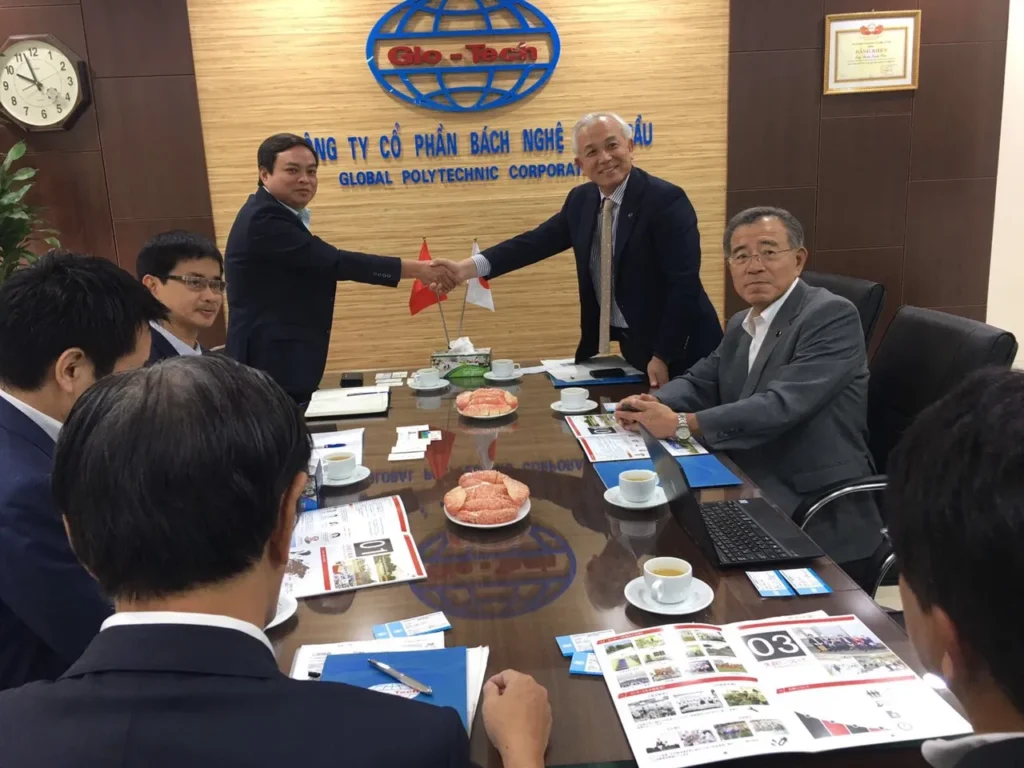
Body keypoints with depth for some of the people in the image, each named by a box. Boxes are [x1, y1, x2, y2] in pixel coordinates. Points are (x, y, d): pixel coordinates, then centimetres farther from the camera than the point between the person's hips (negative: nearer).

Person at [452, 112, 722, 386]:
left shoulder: (666, 199, -18)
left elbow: (684, 283, -21)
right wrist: (466, 268, -8)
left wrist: (662, 356, -22)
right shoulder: (581, 200, 3)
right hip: (634, 344, 6)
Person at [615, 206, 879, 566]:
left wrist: (681, 423, -25)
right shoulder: (741, 324, 12)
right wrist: (651, 404, -11)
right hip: (750, 492, 7)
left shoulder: (832, 316, -14)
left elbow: (781, 406, -24)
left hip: (819, 516, -7)